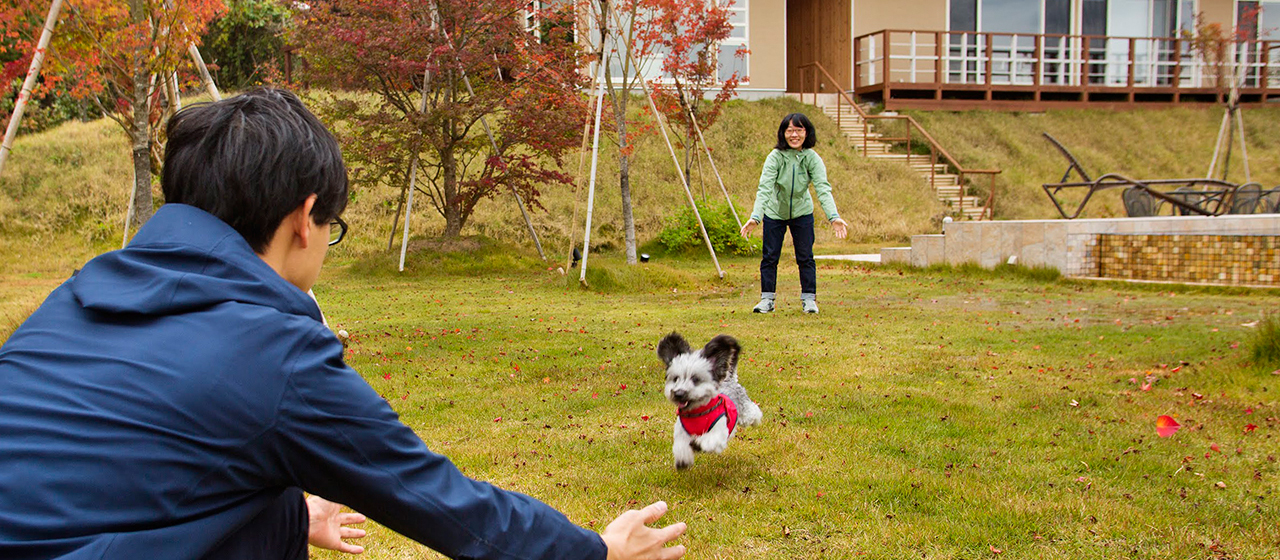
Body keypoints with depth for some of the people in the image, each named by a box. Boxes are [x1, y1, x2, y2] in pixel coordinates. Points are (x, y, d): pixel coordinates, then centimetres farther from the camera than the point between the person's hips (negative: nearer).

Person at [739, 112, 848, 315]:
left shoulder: (812, 158, -18)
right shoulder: (775, 157, -22)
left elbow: (823, 189, -26)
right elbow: (764, 189, -30)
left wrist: (834, 217, -41)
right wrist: (755, 217, -43)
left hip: (802, 212, 1)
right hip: (774, 213, -1)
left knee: (805, 257, 2)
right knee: (770, 256, 2)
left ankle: (809, 298, 14)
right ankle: (767, 298, 12)